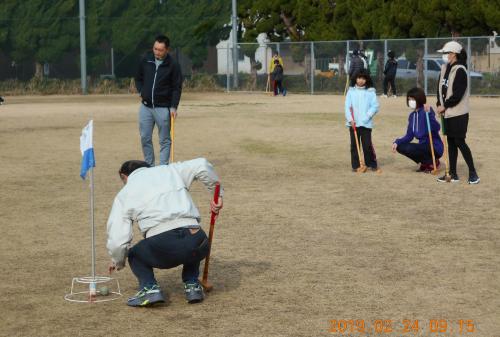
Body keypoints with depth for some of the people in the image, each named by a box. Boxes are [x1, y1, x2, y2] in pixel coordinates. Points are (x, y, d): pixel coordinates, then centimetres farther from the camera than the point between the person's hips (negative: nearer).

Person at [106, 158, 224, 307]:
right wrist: (218, 192, 22)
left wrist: (118, 262, 31)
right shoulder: (170, 170, 24)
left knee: (135, 255, 30)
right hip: (197, 244, 3)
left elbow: (117, 241, 10)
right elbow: (201, 165, 9)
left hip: (163, 249, -3)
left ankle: (149, 289, 5)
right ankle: (192, 286, 21)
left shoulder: (124, 195, 18)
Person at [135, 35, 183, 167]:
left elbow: (177, 88, -5)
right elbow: (138, 78, 20)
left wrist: (173, 107, -14)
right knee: (145, 138, 6)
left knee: (164, 140, 2)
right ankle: (149, 166, 16)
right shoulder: (146, 60, 4)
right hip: (145, 106, 4)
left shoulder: (173, 65, -6)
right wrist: (141, 91, 2)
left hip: (163, 108, -4)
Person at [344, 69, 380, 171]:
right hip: (353, 123, 2)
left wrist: (367, 116, -14)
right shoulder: (351, 91, 6)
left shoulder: (370, 92, 2)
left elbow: (375, 106, -2)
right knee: (354, 145, 5)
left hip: (366, 123, -2)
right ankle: (355, 165, 12)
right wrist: (350, 119, -11)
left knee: (367, 145, -4)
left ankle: (372, 164, 9)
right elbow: (347, 106, 1)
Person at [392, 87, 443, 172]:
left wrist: (429, 114, -43)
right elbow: (409, 136, 8)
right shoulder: (412, 115, 7)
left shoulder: (426, 111, -18)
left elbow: (436, 128, -33)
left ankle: (432, 162, -3)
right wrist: (397, 142, -8)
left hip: (435, 147, -8)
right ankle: (425, 162, 9)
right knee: (400, 147, -2)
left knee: (409, 148, -25)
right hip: (423, 145, 8)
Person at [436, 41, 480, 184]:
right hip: (447, 113, 8)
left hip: (458, 114, -8)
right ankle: (453, 174, 17)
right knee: (451, 142, 11)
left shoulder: (460, 70, -15)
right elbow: (440, 87, 14)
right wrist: (440, 104, 0)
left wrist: (445, 106, -13)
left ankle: (473, 173, 2)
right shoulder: (445, 68, 11)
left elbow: (457, 94, -19)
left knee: (460, 142, -7)